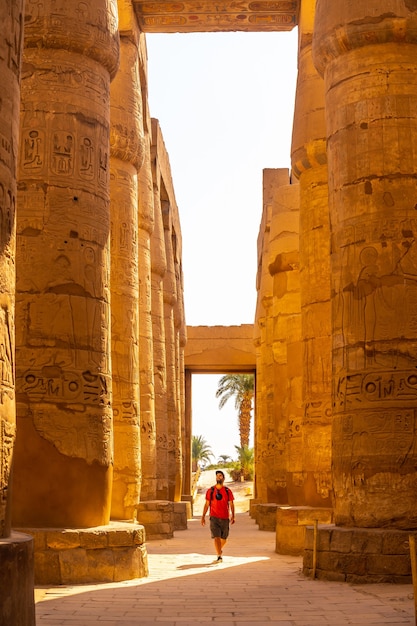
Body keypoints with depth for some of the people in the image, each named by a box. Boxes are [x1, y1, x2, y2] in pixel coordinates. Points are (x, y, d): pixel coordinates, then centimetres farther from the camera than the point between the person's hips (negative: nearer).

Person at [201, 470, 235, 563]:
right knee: (216, 537, -13)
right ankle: (219, 556, -14)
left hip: (225, 518, 1)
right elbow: (207, 504, 7)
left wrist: (232, 516, -11)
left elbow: (231, 504, 1)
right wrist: (203, 516, 1)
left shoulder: (227, 491, 3)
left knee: (224, 538, 13)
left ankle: (220, 549, 42)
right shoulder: (210, 490, 4)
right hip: (214, 517, -1)